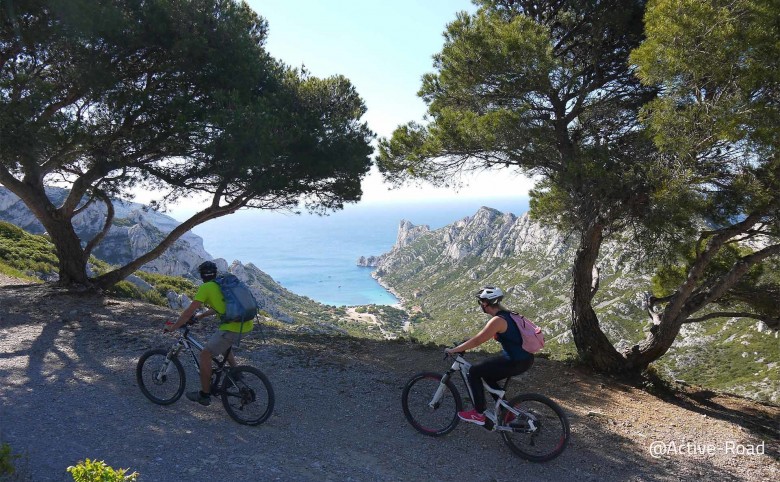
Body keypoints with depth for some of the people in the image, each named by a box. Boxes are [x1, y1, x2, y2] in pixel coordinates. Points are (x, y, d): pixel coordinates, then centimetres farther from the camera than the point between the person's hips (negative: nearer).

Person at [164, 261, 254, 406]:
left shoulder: (205, 288, -2)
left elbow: (189, 311, -2)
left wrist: (173, 327, 10)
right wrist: (200, 316, 39)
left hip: (233, 327, -8)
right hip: (247, 324, 8)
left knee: (205, 354, 5)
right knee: (224, 344, 35)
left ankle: (204, 395, 13)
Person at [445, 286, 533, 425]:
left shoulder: (497, 320, -20)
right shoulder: (506, 315, 10)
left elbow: (477, 341, -19)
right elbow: (482, 336, 21)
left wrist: (454, 350, -9)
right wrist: (464, 344, 21)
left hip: (516, 362, -9)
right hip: (524, 358, 9)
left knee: (474, 372, -3)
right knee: (488, 375, 23)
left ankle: (479, 414, 5)